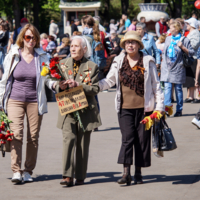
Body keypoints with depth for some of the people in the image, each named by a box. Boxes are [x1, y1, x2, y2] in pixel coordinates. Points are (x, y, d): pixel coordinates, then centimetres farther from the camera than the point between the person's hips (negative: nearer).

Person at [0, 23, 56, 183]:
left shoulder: (42, 57, 7)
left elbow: (47, 78, 9)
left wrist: (54, 84, -14)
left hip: (35, 101, 1)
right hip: (15, 100, -1)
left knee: (33, 136, 2)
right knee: (16, 134, -13)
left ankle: (28, 171, 12)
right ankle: (16, 171, -12)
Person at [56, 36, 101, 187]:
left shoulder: (92, 67, 3)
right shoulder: (63, 64, 10)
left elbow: (95, 89, -5)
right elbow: (56, 87, 14)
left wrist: (78, 85, -19)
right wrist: (60, 87, -10)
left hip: (85, 110, -1)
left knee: (83, 143, 4)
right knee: (69, 139, -15)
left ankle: (80, 177, 13)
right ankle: (68, 176, -20)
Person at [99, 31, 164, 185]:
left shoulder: (148, 61, 3)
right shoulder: (118, 61, 7)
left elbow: (156, 84, 7)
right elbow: (109, 81, 13)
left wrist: (160, 106, 2)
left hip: (144, 107, 0)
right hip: (125, 107, 0)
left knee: (142, 139, 3)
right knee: (127, 138, -10)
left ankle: (138, 173, 13)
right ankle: (126, 173, -11)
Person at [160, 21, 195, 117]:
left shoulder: (184, 40, -3)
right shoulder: (168, 39, 13)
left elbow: (191, 52, -4)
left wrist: (182, 47, -16)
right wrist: (163, 61, 17)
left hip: (178, 68, -4)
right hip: (167, 67, 4)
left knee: (178, 89, 3)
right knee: (167, 87, -7)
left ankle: (179, 110, 10)